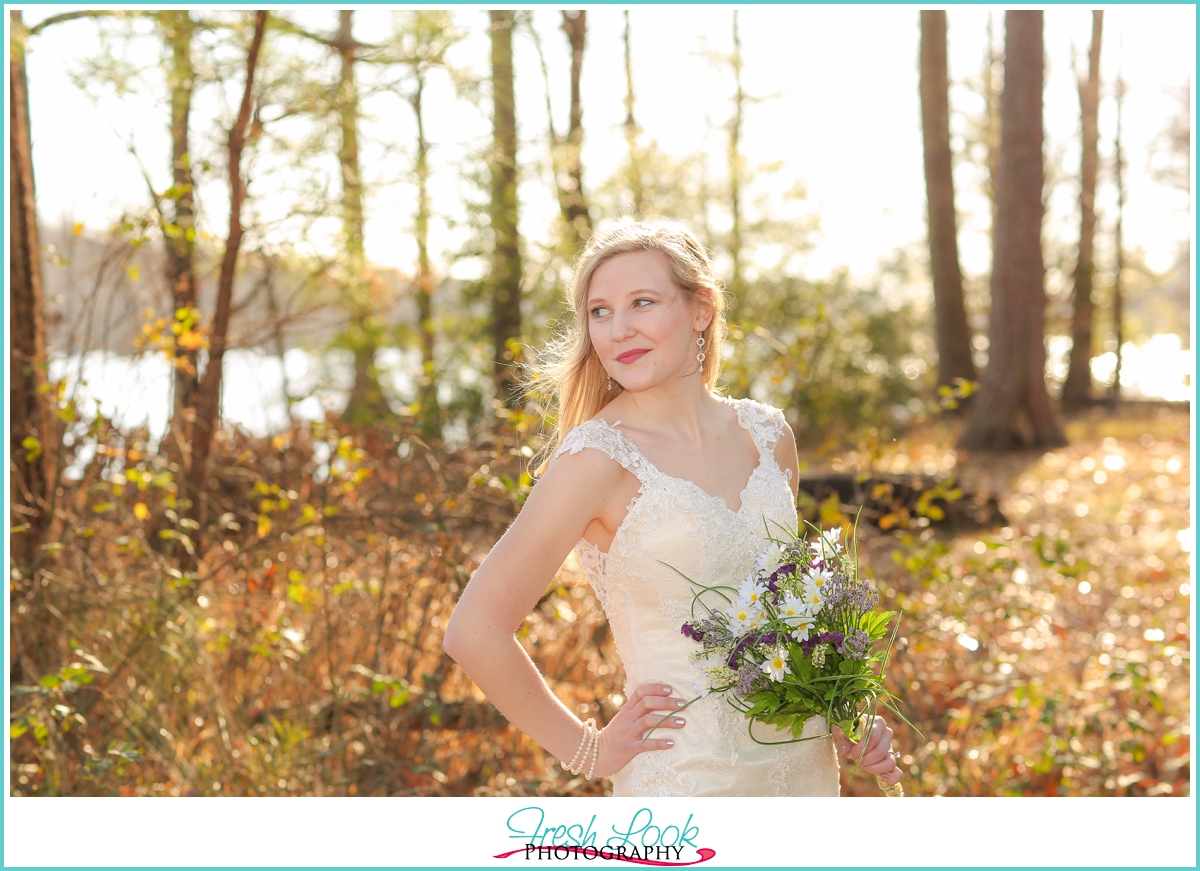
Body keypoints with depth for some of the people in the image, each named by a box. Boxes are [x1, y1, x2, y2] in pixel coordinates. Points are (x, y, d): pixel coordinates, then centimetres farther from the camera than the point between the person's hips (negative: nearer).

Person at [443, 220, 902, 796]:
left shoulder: (767, 435, 2)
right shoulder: (597, 456, -16)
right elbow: (474, 632, -18)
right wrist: (588, 750, -10)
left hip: (804, 764, 6)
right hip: (684, 777, -5)